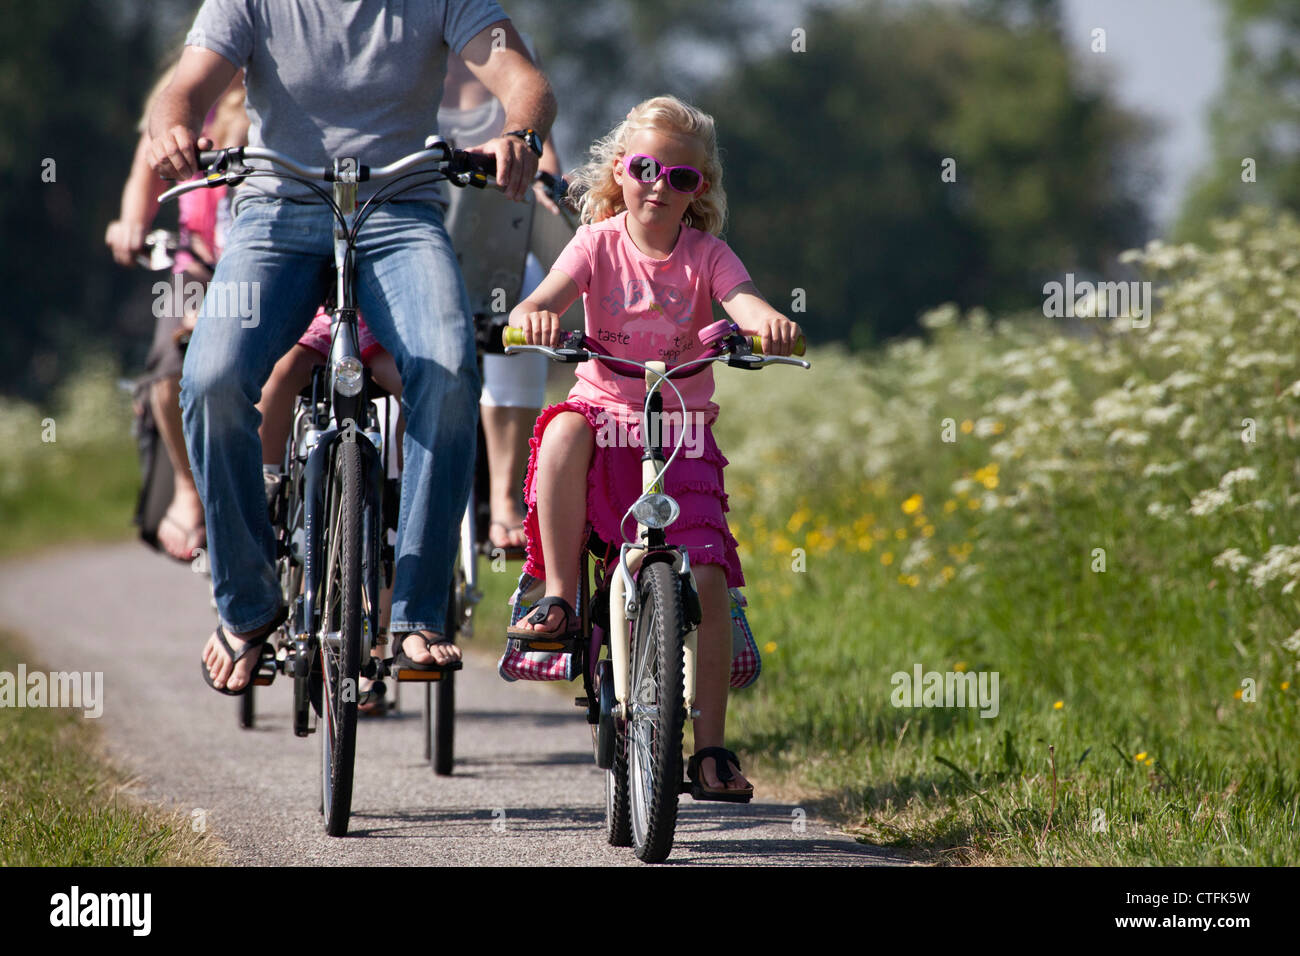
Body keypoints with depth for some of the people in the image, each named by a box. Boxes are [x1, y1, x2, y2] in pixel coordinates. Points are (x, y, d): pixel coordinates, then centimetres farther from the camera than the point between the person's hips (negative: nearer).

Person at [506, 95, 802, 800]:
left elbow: (745, 303, -18)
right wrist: (533, 318, -41)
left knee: (705, 577, -15)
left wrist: (770, 324, -43)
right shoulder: (599, 242, -1)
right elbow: (542, 300, -16)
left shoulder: (705, 254, 0)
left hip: (681, 428, 0)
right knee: (564, 432, -37)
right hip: (606, 408, 0)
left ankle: (711, 747, -4)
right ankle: (558, 598, -25)